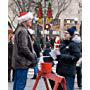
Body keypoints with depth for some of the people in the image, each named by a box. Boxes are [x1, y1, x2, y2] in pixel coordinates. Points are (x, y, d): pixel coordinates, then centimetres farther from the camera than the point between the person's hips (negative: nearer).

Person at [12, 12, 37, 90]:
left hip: (19, 62, 10)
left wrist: (32, 56, 17)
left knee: (17, 83, 14)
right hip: (23, 62, -10)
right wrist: (33, 57, -12)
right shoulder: (23, 31, -15)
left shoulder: (20, 30, 17)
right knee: (21, 84, -7)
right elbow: (24, 48, -22)